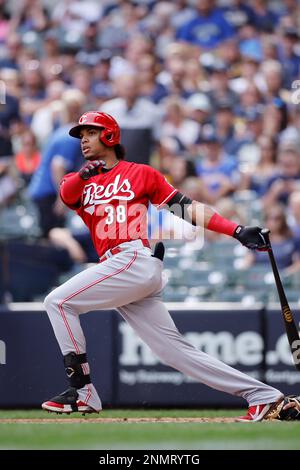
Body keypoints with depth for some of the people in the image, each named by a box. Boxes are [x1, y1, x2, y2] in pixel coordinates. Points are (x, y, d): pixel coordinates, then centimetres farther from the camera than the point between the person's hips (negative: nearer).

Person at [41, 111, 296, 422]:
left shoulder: (140, 173, 11)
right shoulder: (80, 182, 24)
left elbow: (186, 206, 7)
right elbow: (67, 193, -1)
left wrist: (238, 231, -3)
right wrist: (83, 175, -24)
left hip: (136, 259, -6)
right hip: (118, 269, 6)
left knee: (59, 301, -12)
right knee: (174, 350, 1)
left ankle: (82, 391, -10)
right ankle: (261, 394, 2)